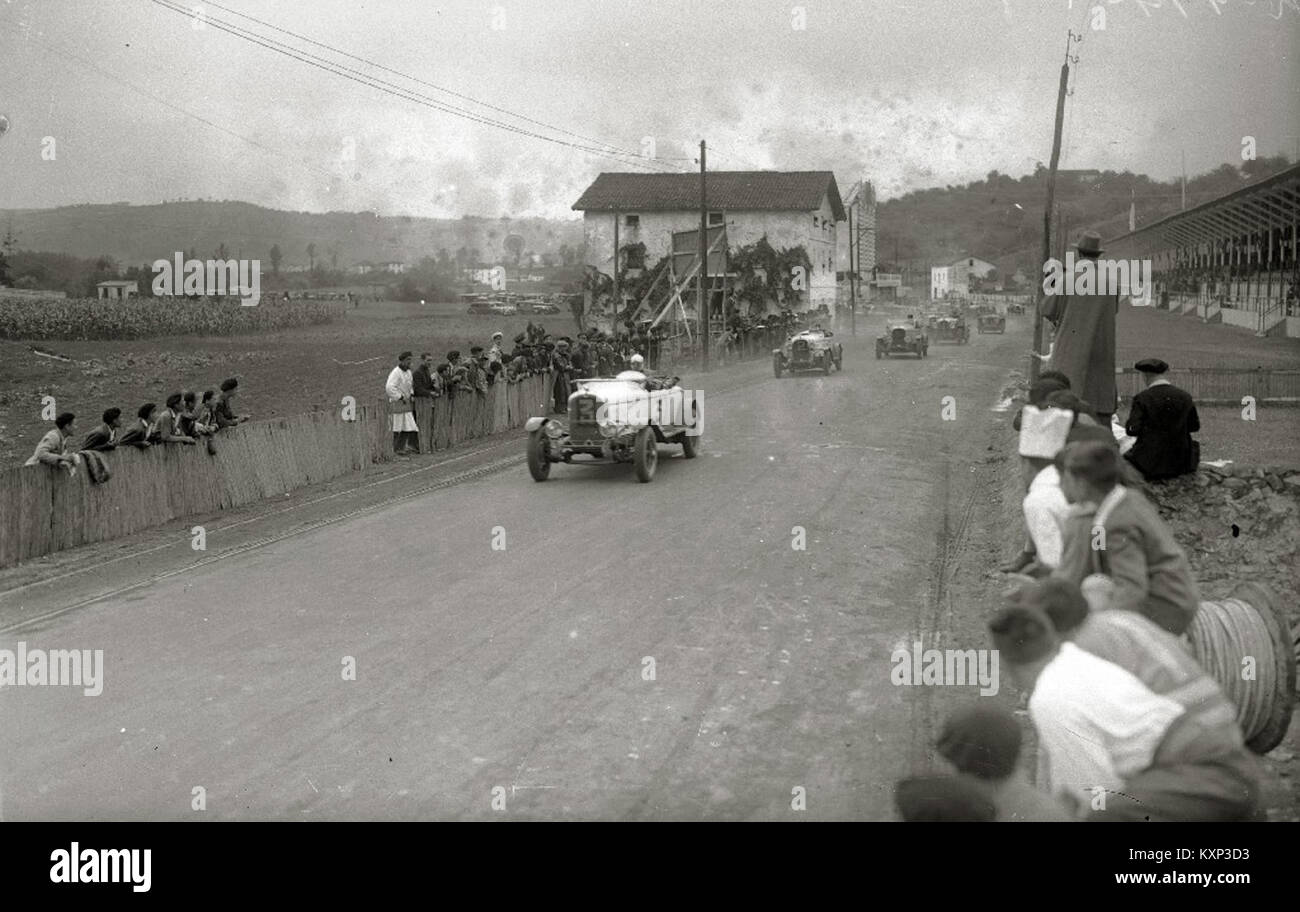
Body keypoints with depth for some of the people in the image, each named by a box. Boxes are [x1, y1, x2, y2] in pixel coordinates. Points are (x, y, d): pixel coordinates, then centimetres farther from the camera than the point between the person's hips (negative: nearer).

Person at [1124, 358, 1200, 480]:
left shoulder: (1142, 398, -12)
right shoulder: (1185, 397, 0)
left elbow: (1132, 430, -14)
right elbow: (1195, 426, 10)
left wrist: (1131, 414, 5)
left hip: (1150, 461, -3)